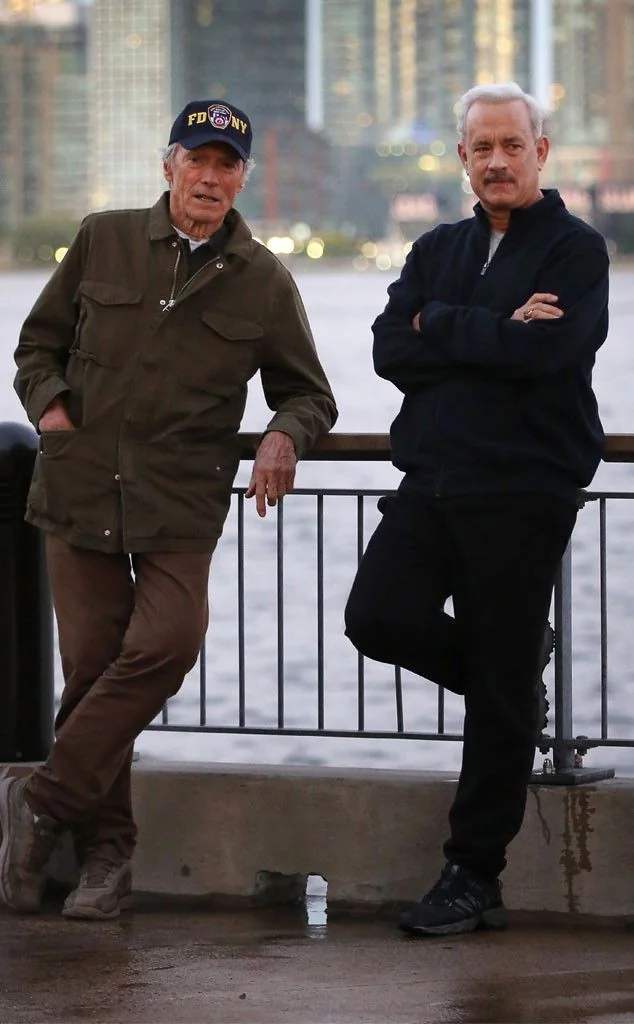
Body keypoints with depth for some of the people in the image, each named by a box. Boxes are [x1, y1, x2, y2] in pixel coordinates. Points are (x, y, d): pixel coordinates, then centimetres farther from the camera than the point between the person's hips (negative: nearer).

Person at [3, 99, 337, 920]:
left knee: (165, 644, -20)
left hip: (182, 498, 0)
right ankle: (103, 852, 10)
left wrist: (284, 436, -6)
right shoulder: (103, 242, 7)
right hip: (82, 483, 1)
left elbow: (309, 393, 16)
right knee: (91, 660, -1)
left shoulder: (263, 282, 7)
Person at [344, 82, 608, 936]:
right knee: (378, 618, -13)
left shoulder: (576, 251, -2)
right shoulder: (438, 251, 15)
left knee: (500, 699, -1)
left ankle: (474, 876, 6)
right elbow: (390, 351, 0)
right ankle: (503, 678, 17)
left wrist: (443, 325, -6)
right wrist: (496, 335, -12)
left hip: (523, 490, -5)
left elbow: (544, 351, -19)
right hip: (432, 481, 5)